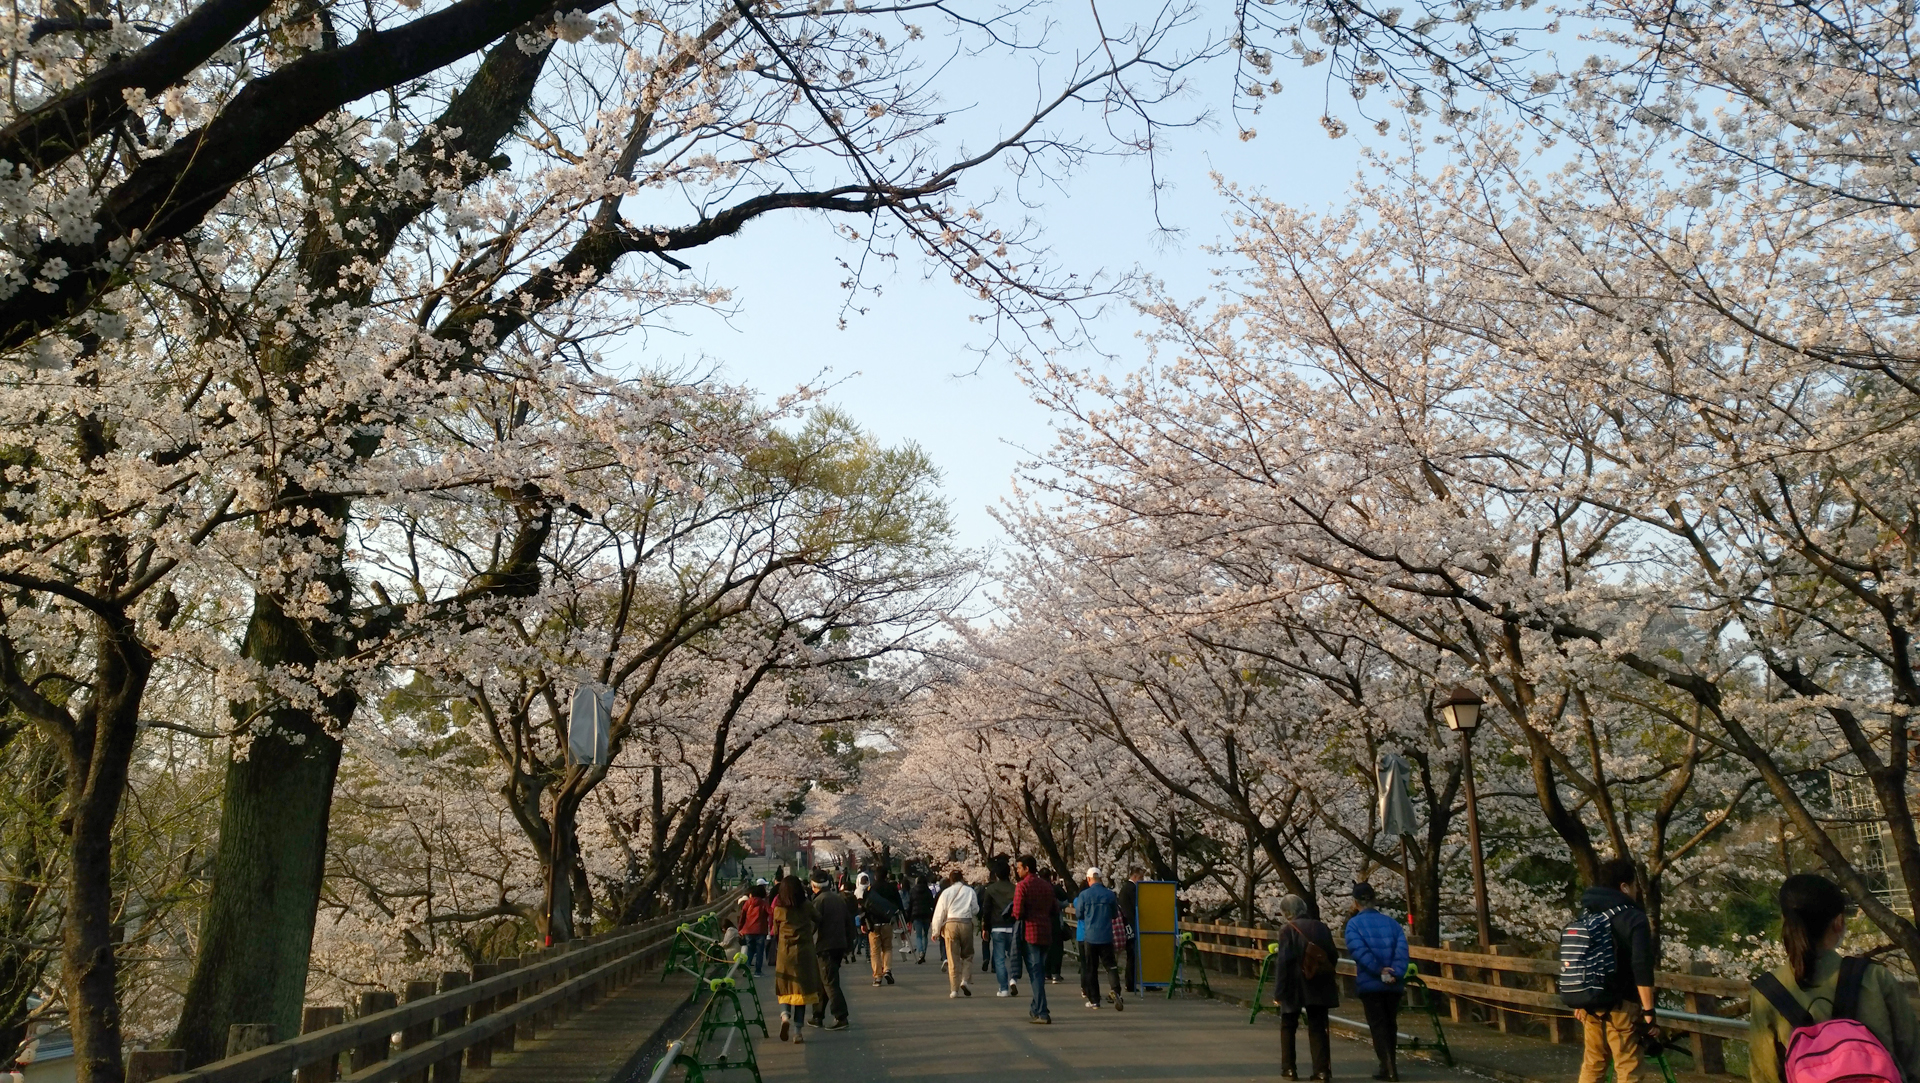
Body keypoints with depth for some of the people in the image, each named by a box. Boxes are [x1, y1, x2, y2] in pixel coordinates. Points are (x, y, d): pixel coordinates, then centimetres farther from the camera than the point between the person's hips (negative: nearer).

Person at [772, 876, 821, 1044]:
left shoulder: (778, 909, -2)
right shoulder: (807, 906, -3)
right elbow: (818, 921, 8)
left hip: (784, 953, 0)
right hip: (804, 952, 0)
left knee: (785, 990, 12)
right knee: (801, 990, 6)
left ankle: (785, 1015, -16)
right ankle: (798, 1031, 4)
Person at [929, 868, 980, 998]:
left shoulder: (946, 892, 4)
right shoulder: (970, 891, 6)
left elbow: (939, 913, 4)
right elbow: (976, 910, 9)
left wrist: (936, 931, 11)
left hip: (950, 924, 0)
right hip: (966, 923, 0)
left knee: (953, 958, 4)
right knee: (967, 954, 16)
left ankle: (954, 989, 3)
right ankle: (964, 980, -2)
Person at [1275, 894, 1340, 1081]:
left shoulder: (1288, 930, -11)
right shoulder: (1321, 927, 3)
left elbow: (1283, 961, -15)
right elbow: (1333, 956, 7)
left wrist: (1279, 991, -11)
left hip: (1294, 987, -3)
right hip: (1319, 987, 4)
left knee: (1288, 1027, 13)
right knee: (1318, 1027, 10)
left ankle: (1289, 1069, 14)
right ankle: (1322, 1069, 4)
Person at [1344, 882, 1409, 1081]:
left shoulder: (1354, 923, -3)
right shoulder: (1391, 922, 8)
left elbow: (1359, 950, -19)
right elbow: (1401, 948, -6)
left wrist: (1379, 970, -18)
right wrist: (1396, 973, -15)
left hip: (1370, 983, -4)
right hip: (1393, 984, 4)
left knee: (1378, 1026, 3)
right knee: (1390, 1024, 16)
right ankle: (1390, 1065, 25)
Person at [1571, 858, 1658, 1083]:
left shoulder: (1585, 914, 10)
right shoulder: (1633, 918, -12)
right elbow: (1642, 969, -19)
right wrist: (1648, 1011, -14)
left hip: (1590, 1003, 7)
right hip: (1620, 1005, -7)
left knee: (1592, 1063, 15)